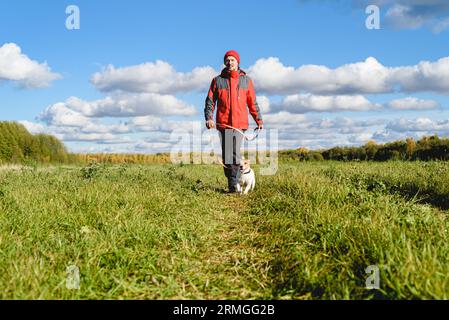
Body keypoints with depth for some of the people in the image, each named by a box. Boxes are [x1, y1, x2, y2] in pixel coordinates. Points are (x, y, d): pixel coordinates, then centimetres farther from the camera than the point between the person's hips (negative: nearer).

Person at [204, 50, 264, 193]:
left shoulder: (246, 80, 11)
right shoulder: (218, 80, 9)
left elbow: (252, 103, 14)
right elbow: (210, 101, 5)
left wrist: (259, 120, 9)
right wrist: (209, 118, -10)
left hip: (240, 123, 0)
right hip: (223, 123, 0)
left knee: (236, 154, -8)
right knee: (226, 155, -1)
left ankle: (234, 184, -3)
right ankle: (232, 184, 7)